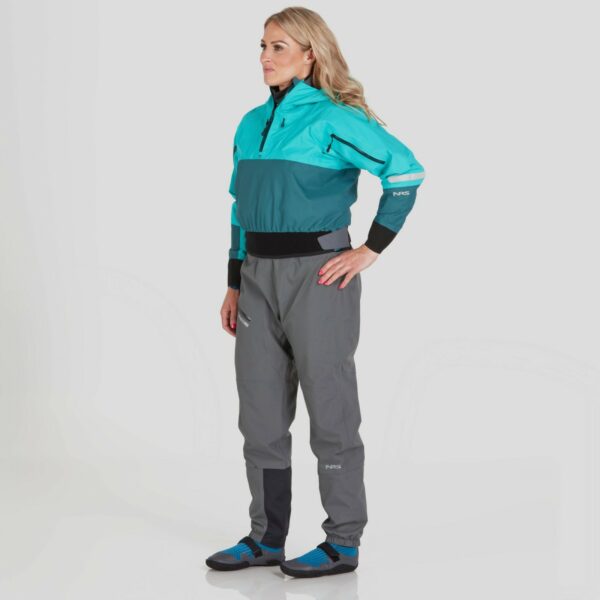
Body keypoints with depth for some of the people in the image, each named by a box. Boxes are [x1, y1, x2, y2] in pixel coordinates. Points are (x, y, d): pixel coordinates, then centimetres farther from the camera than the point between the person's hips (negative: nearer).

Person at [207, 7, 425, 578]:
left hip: (317, 274, -7)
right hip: (259, 277, 7)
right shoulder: (251, 124, 13)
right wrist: (234, 286, 16)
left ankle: (343, 544, 12)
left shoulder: (333, 118, -9)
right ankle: (266, 539, 22)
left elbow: (406, 170, -15)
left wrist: (371, 249, -14)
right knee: (260, 416, 10)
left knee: (330, 412, 1)